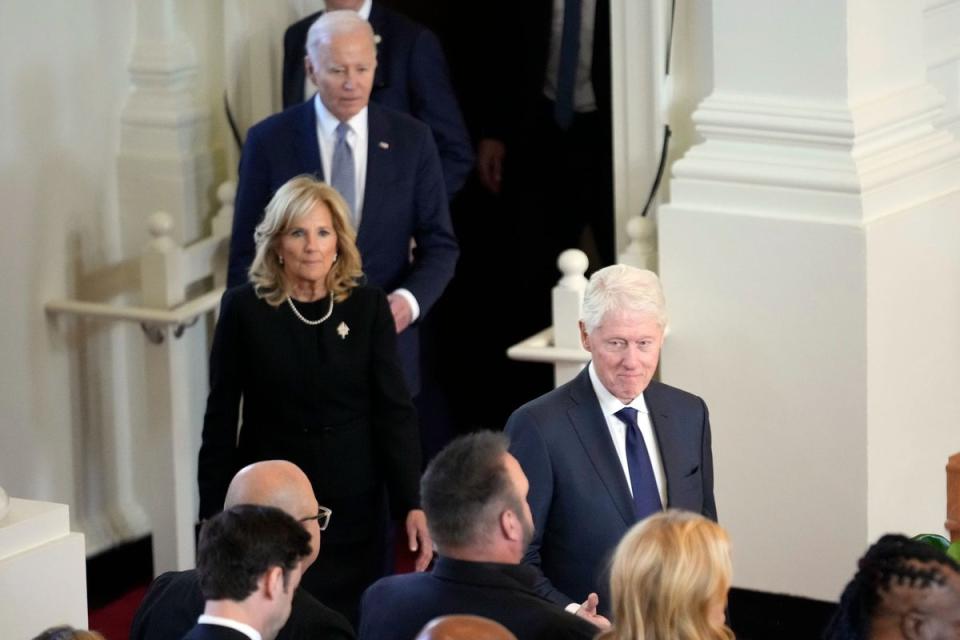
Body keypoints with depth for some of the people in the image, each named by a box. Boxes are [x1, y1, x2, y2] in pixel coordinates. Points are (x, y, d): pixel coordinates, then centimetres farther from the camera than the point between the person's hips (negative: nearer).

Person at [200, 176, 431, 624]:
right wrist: (214, 519, -2)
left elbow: (394, 412, -4)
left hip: (354, 508, 1)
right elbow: (220, 421, 0)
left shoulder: (368, 309, -1)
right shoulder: (243, 310, -3)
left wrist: (411, 504, -14)